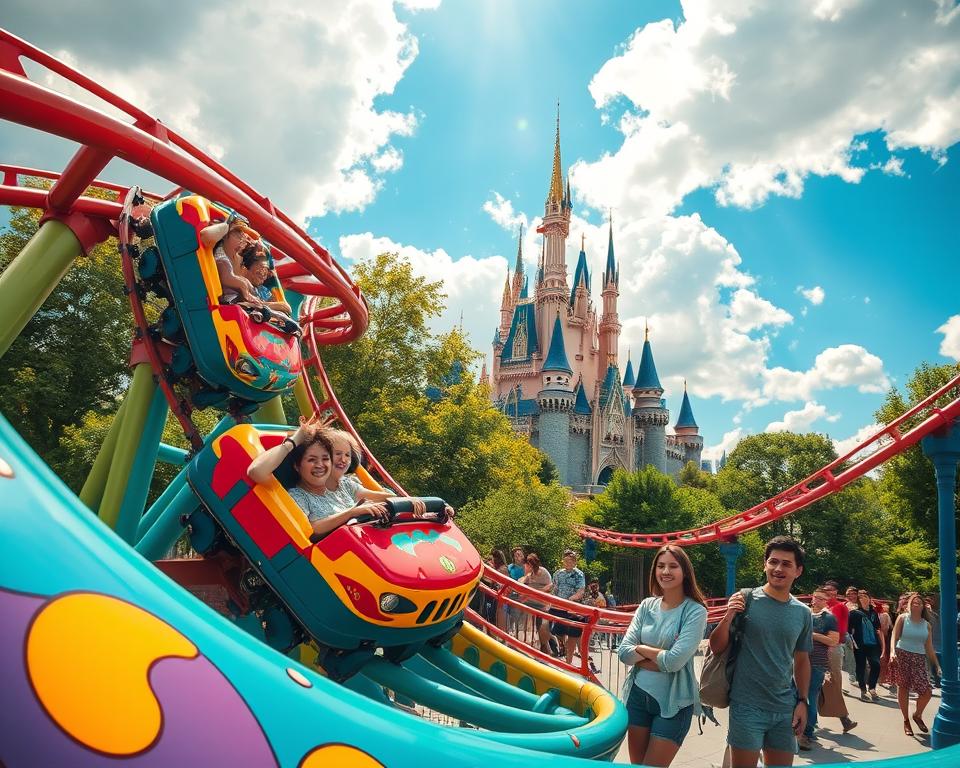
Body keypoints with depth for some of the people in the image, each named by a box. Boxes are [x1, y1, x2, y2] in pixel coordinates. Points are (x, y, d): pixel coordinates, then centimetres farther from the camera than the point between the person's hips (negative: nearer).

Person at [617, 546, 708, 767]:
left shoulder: (695, 611, -12)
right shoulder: (647, 606, 2)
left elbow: (675, 660, -22)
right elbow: (624, 652, -5)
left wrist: (641, 649, -7)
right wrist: (661, 658, -16)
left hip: (674, 703, -4)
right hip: (638, 694, 4)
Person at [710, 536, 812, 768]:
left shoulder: (803, 613, 5)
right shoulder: (745, 600, -7)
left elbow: (801, 661, 15)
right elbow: (716, 648, -5)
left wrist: (802, 702, 9)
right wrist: (728, 617, -21)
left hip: (785, 709, 4)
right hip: (747, 706, -4)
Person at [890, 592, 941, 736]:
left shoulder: (926, 624, 10)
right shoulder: (903, 618, 1)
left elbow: (929, 648, 12)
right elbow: (894, 637, -4)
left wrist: (937, 666, 8)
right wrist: (892, 651, -20)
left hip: (918, 659, 3)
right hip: (902, 655, -3)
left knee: (927, 691, -5)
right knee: (903, 688, 2)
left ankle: (917, 715, 23)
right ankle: (906, 720, 18)